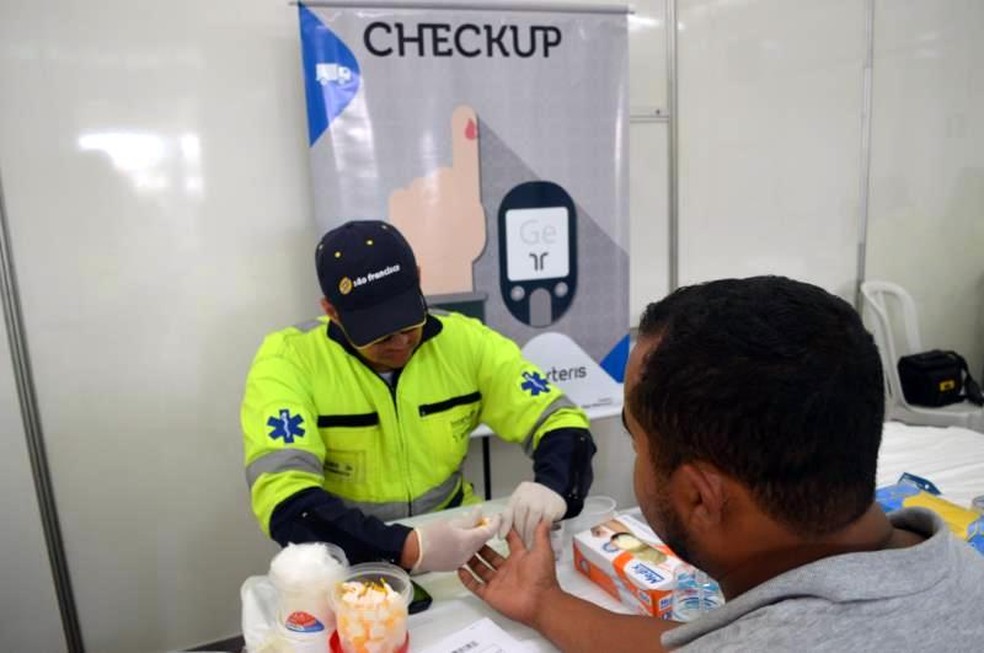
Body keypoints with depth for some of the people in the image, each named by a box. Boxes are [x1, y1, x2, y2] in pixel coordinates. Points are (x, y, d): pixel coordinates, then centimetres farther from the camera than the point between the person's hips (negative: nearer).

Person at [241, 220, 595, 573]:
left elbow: (561, 421, -3)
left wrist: (553, 486, -24)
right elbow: (284, 500, -24)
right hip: (350, 563, -2)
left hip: (454, 536, 3)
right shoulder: (287, 361, -15)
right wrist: (408, 548, -35)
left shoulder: (464, 340, -7)